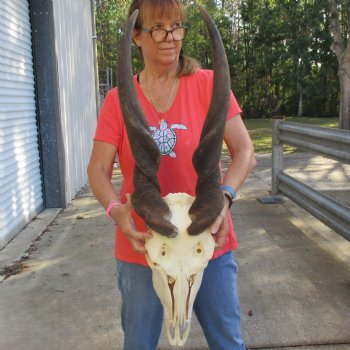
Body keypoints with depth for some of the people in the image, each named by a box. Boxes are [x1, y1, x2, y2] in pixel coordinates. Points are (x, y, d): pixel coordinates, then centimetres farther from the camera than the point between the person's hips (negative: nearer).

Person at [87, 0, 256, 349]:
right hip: (143, 243, 1)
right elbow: (98, 169, -4)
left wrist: (224, 197, -26)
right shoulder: (117, 100, -1)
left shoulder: (208, 85, -3)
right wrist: (117, 211, -24)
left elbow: (244, 151, -8)